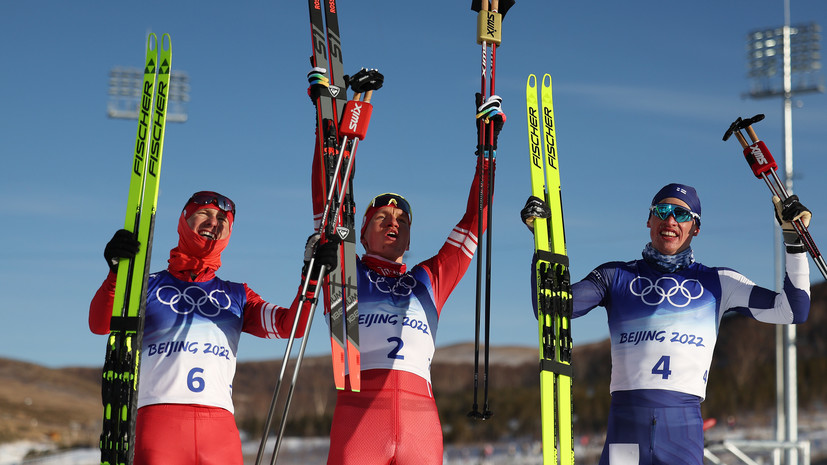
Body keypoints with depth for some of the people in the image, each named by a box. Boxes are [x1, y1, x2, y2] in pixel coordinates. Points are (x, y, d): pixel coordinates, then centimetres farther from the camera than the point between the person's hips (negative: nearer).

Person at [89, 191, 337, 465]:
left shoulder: (237, 296, 23)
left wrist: (312, 276, -2)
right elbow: (99, 325, 2)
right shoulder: (150, 286, 17)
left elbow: (291, 326, 12)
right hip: (158, 415, -2)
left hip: (220, 422, 2)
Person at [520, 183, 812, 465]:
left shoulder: (717, 283, 15)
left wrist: (794, 241, 6)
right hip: (626, 421, 0)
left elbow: (794, 311, 13)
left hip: (684, 427, 0)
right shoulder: (616, 276, 15)